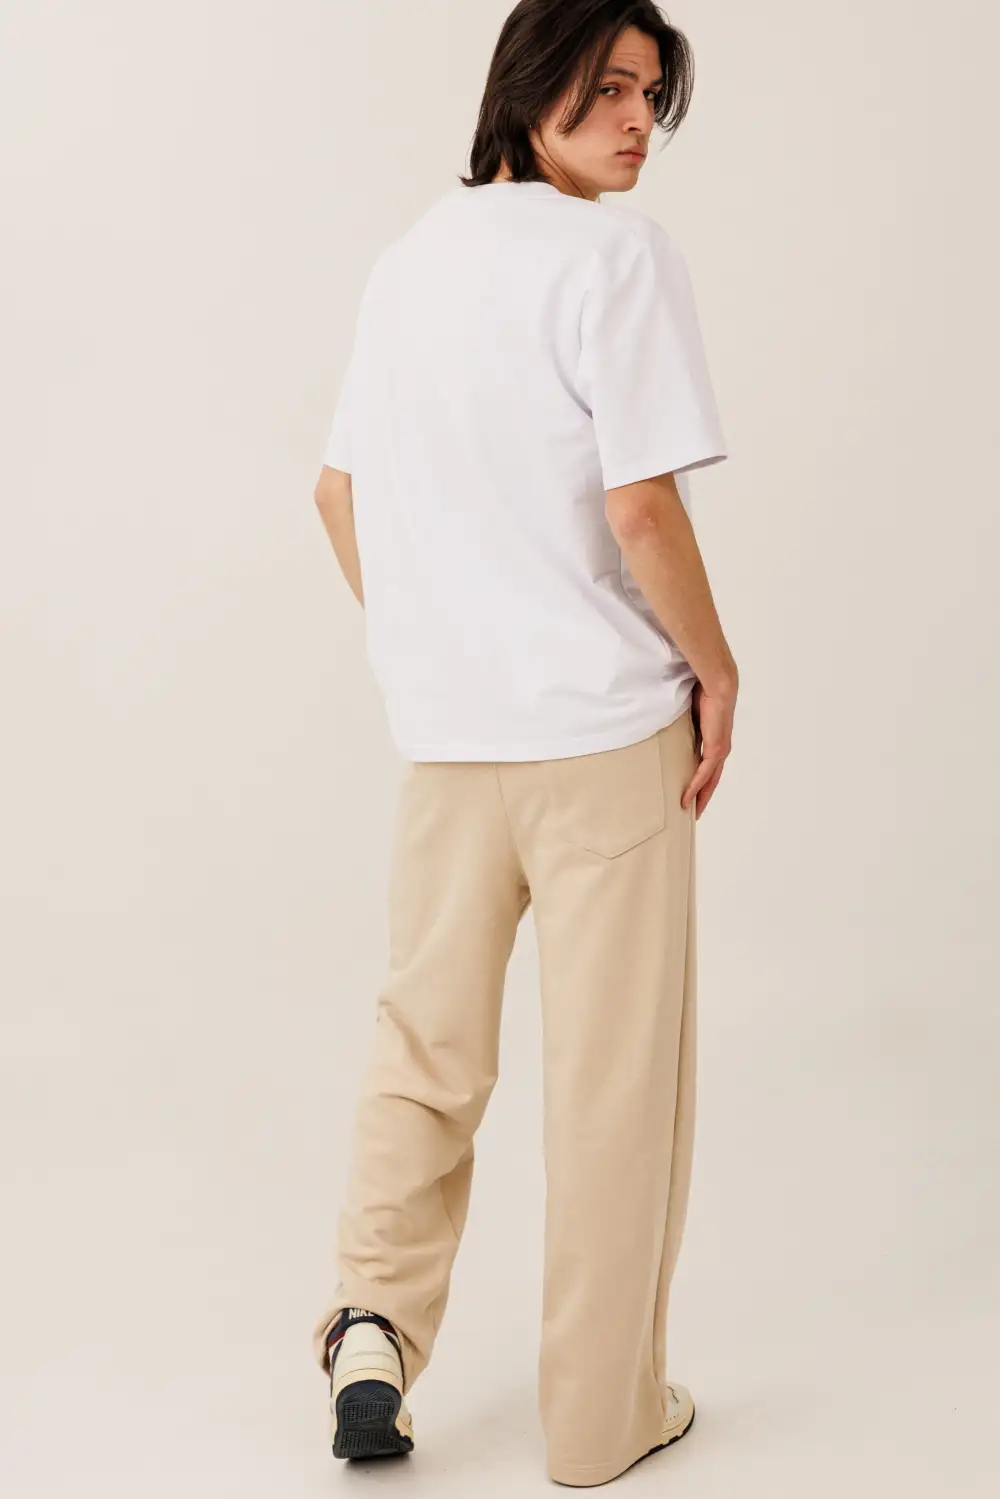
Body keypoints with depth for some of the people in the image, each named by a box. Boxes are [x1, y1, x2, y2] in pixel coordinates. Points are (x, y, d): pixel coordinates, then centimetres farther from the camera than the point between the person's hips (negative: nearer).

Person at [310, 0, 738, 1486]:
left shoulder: (407, 256, 10)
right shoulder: (616, 253, -12)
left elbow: (340, 492, 15)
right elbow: (641, 508, -19)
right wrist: (715, 667, -6)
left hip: (443, 732, 6)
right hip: (606, 728, -6)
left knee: (426, 1045, 20)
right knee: (615, 1072, 6)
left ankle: (373, 1322, 12)